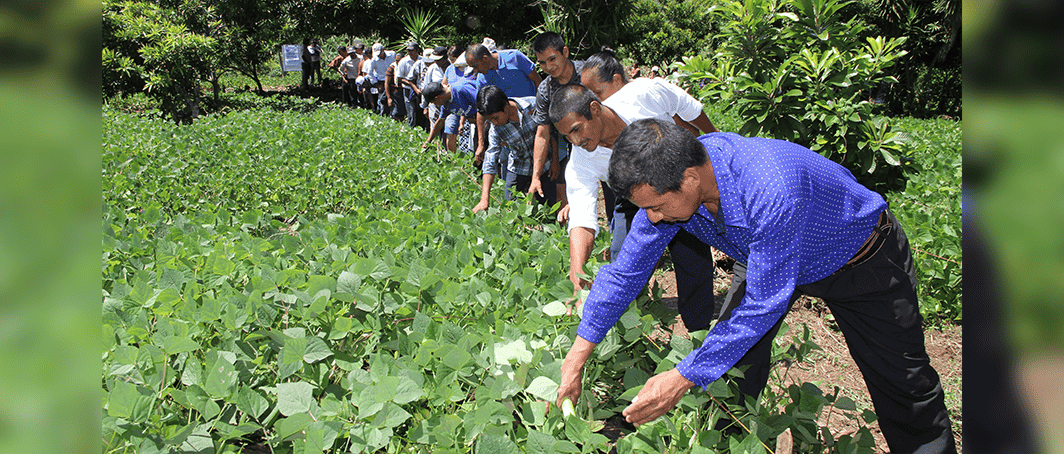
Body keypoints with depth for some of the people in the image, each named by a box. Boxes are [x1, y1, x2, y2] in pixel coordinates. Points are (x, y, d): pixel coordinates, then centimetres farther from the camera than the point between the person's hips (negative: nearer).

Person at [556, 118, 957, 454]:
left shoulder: (772, 191, -46)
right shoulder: (668, 179, -25)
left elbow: (764, 305, -37)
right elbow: (627, 269, -14)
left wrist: (682, 379, -33)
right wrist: (577, 355, -14)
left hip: (865, 263, -5)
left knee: (901, 381, 7)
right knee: (734, 352, 0)